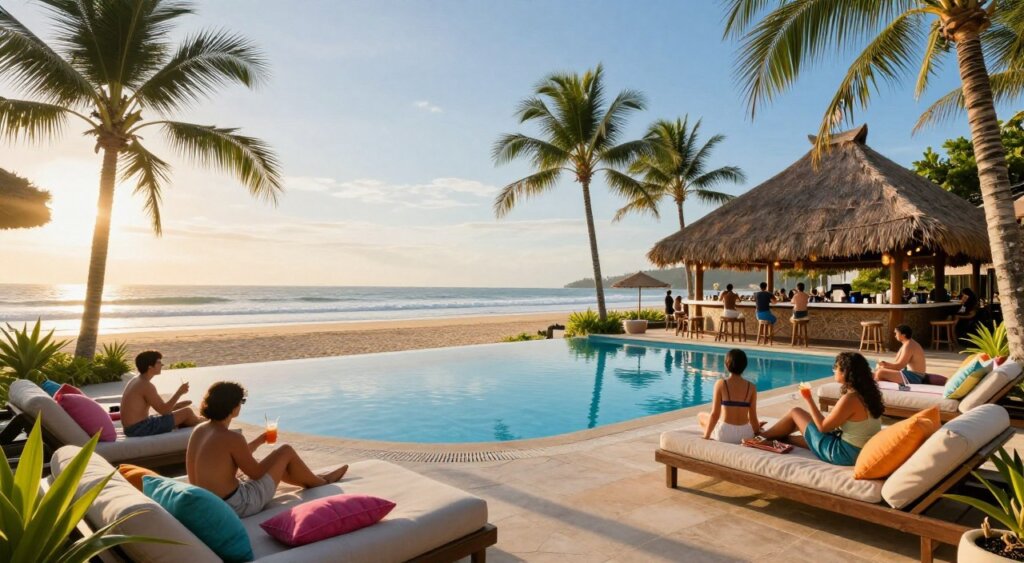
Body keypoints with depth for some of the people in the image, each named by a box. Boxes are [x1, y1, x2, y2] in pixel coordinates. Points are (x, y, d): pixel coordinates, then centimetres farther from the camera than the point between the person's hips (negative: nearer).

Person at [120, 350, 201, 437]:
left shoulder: (136, 380, 11)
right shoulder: (146, 385, -19)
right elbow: (164, 411, -18)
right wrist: (179, 392, -12)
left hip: (133, 428, 10)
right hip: (140, 428, -10)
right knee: (187, 412, -3)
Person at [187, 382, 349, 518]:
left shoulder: (199, 430, 1)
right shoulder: (231, 438, -25)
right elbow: (256, 473, -12)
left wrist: (259, 441, 20)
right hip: (236, 506, -9)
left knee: (274, 464, 27)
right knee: (286, 451, 4)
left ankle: (313, 481, 45)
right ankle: (320, 482, 28)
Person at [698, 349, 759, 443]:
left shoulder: (721, 384, -9)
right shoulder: (751, 387, -3)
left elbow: (715, 414, -10)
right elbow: (753, 417, 1)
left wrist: (706, 436, 1)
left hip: (725, 434, -3)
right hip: (746, 435, 3)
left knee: (701, 416, 27)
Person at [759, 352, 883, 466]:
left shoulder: (850, 399, -26)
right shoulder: (867, 393, 0)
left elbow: (823, 427, -16)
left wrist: (808, 400, -8)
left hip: (843, 454, -8)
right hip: (860, 451, 8)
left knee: (795, 412, 7)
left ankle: (764, 436, 26)